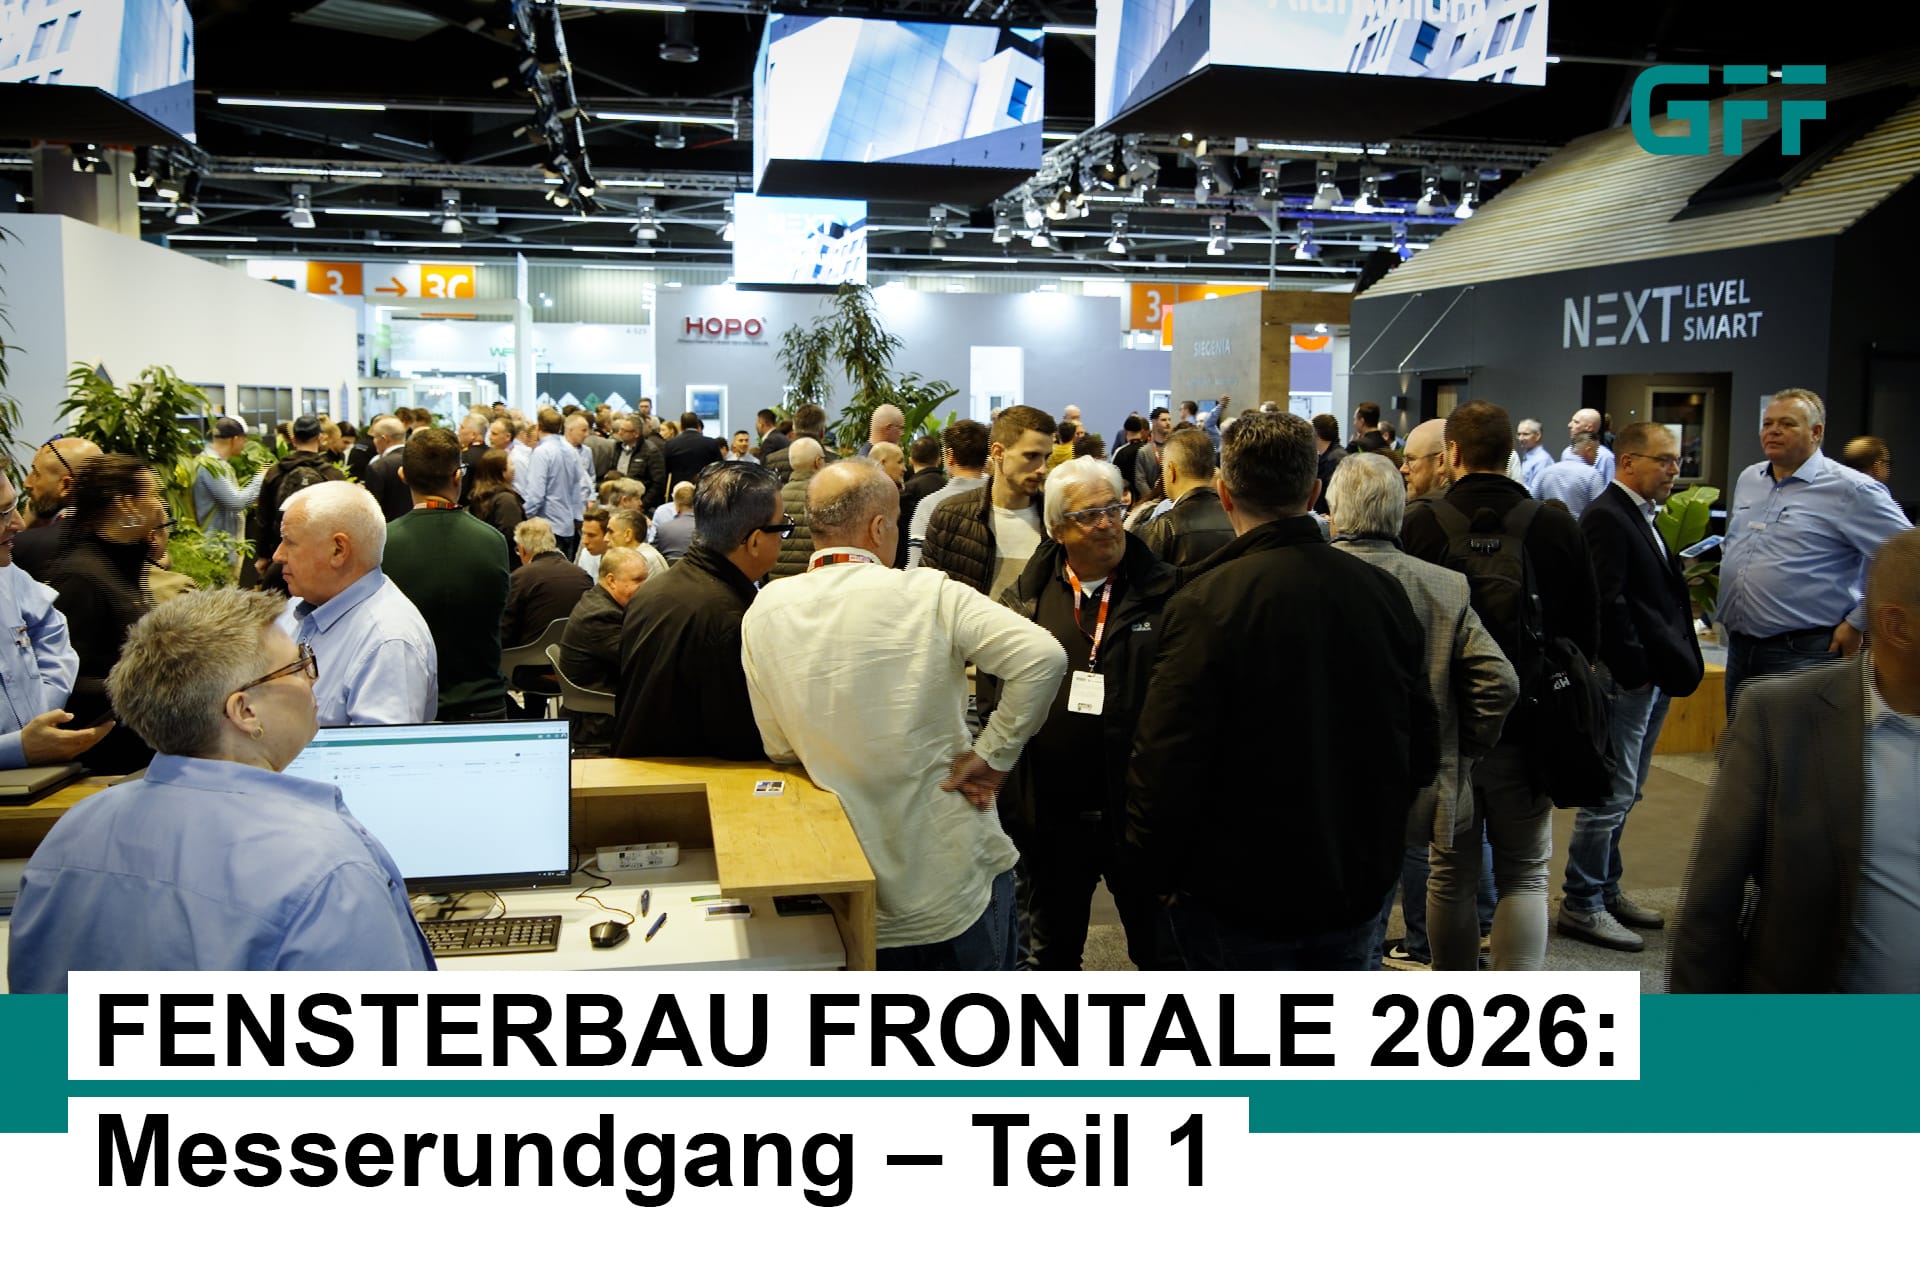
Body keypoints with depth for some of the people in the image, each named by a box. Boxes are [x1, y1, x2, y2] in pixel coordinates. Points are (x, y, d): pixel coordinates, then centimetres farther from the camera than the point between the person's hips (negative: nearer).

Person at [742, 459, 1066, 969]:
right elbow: (1043, 656, -24)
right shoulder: (928, 595, -14)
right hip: (955, 869, -2)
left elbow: (778, 746, 1)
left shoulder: (764, 612, -5)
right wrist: (993, 754, -14)